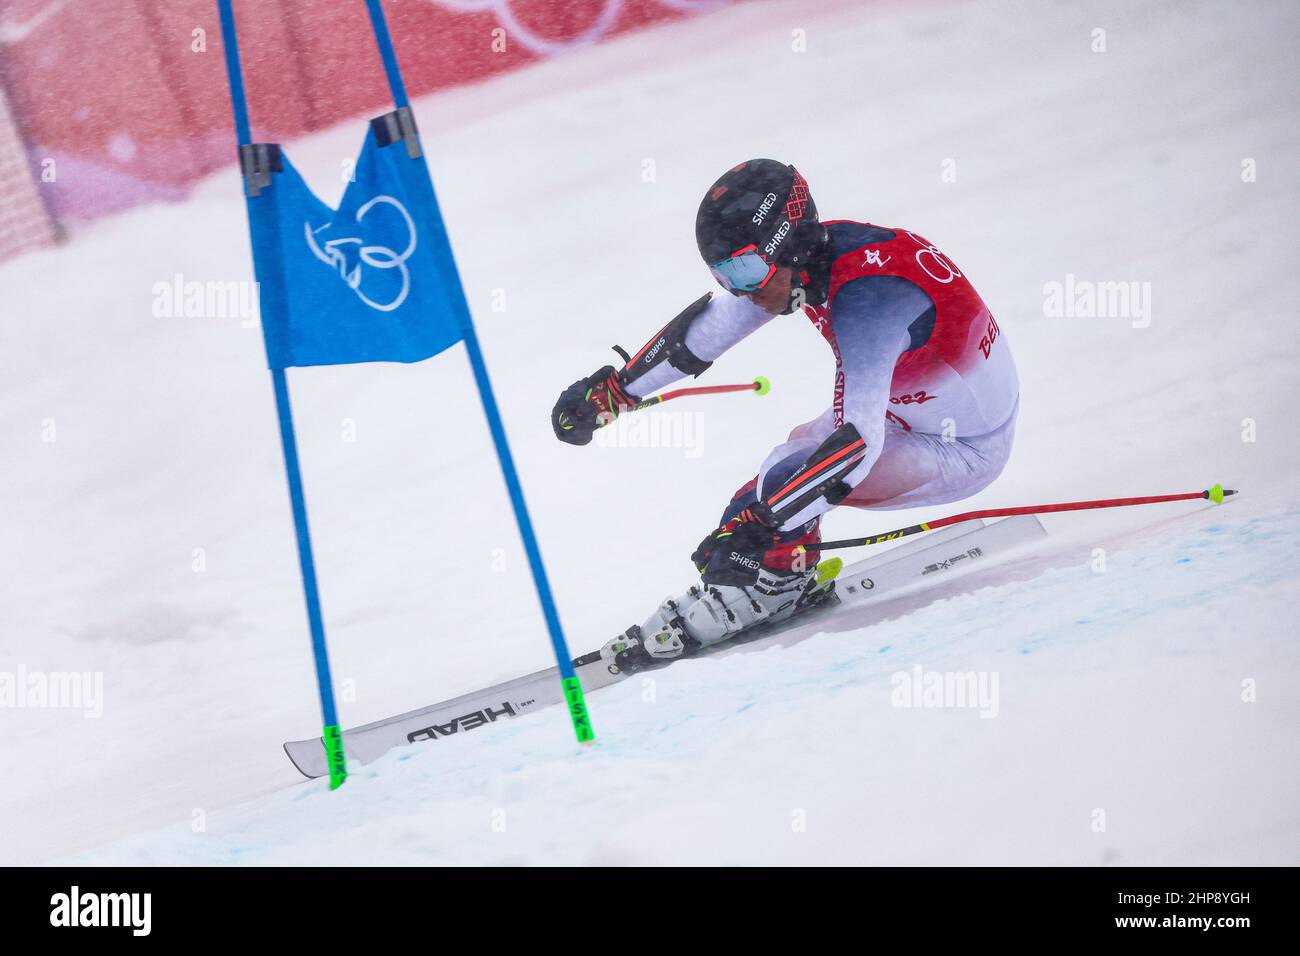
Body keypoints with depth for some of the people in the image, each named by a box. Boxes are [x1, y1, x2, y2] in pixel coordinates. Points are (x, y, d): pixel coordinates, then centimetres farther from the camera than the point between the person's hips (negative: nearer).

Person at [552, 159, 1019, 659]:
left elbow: (859, 442, -39)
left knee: (788, 477, -19)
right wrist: (613, 388, 9)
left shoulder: (863, 299, -32)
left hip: (964, 448, -9)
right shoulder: (813, 253, -7)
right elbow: (711, 324, 5)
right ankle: (792, 582, 20)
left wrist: (759, 527, -40)